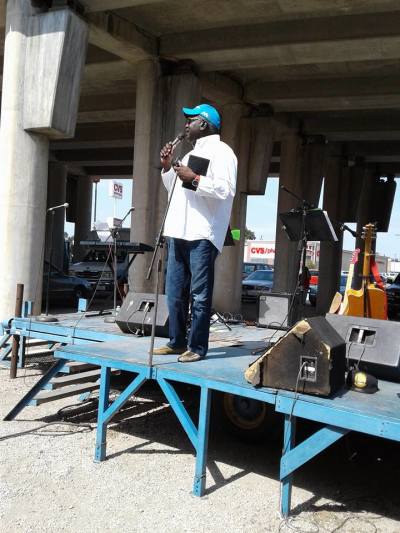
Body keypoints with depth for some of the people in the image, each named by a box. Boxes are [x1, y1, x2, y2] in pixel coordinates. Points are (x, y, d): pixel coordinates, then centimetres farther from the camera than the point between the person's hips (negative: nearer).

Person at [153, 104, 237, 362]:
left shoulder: (221, 151, -1)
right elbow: (175, 189, 32)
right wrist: (168, 167, 18)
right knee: (175, 293, 10)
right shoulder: (191, 153, 26)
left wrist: (195, 179, -15)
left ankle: (197, 347, 2)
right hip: (179, 232, 9)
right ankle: (177, 342, 19)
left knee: (199, 295, -5)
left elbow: (226, 189, -15)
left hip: (202, 234, -9)